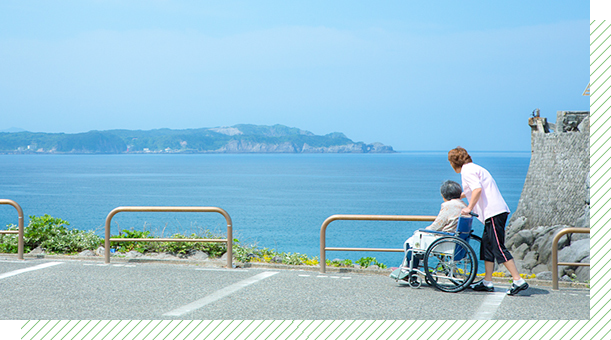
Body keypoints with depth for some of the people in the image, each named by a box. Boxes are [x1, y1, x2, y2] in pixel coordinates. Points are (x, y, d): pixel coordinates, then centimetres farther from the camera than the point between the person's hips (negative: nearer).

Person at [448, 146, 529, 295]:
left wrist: (469, 208, -19)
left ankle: (518, 280, -14)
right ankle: (487, 282, 14)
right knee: (487, 246, 12)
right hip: (494, 212, 10)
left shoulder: (467, 170, -5)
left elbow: (477, 189, -21)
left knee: (499, 248, -11)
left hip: (493, 212, -10)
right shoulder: (474, 168, 26)